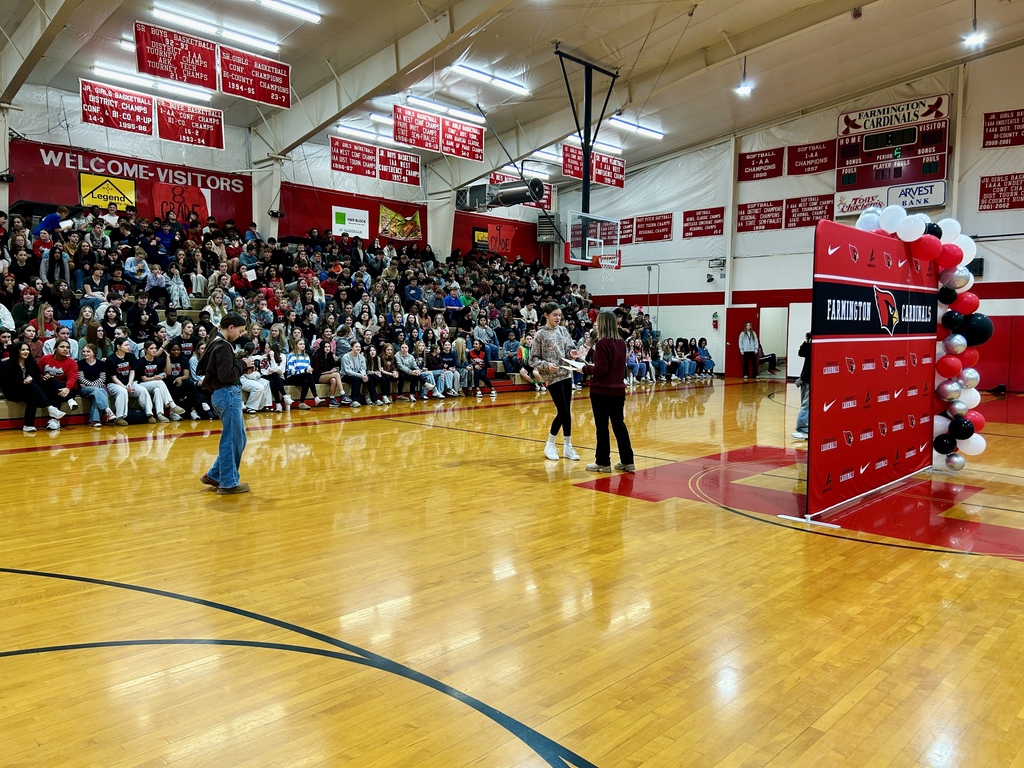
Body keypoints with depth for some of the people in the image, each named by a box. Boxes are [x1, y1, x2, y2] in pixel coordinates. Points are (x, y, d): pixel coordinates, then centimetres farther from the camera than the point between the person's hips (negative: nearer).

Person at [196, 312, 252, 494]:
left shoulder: (215, 343, 14)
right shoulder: (223, 346, -16)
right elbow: (226, 375, -23)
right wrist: (243, 364, -9)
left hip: (226, 394, 10)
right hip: (228, 394, -10)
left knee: (237, 439, 16)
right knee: (232, 440, -2)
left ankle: (214, 476, 22)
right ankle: (229, 483, 7)